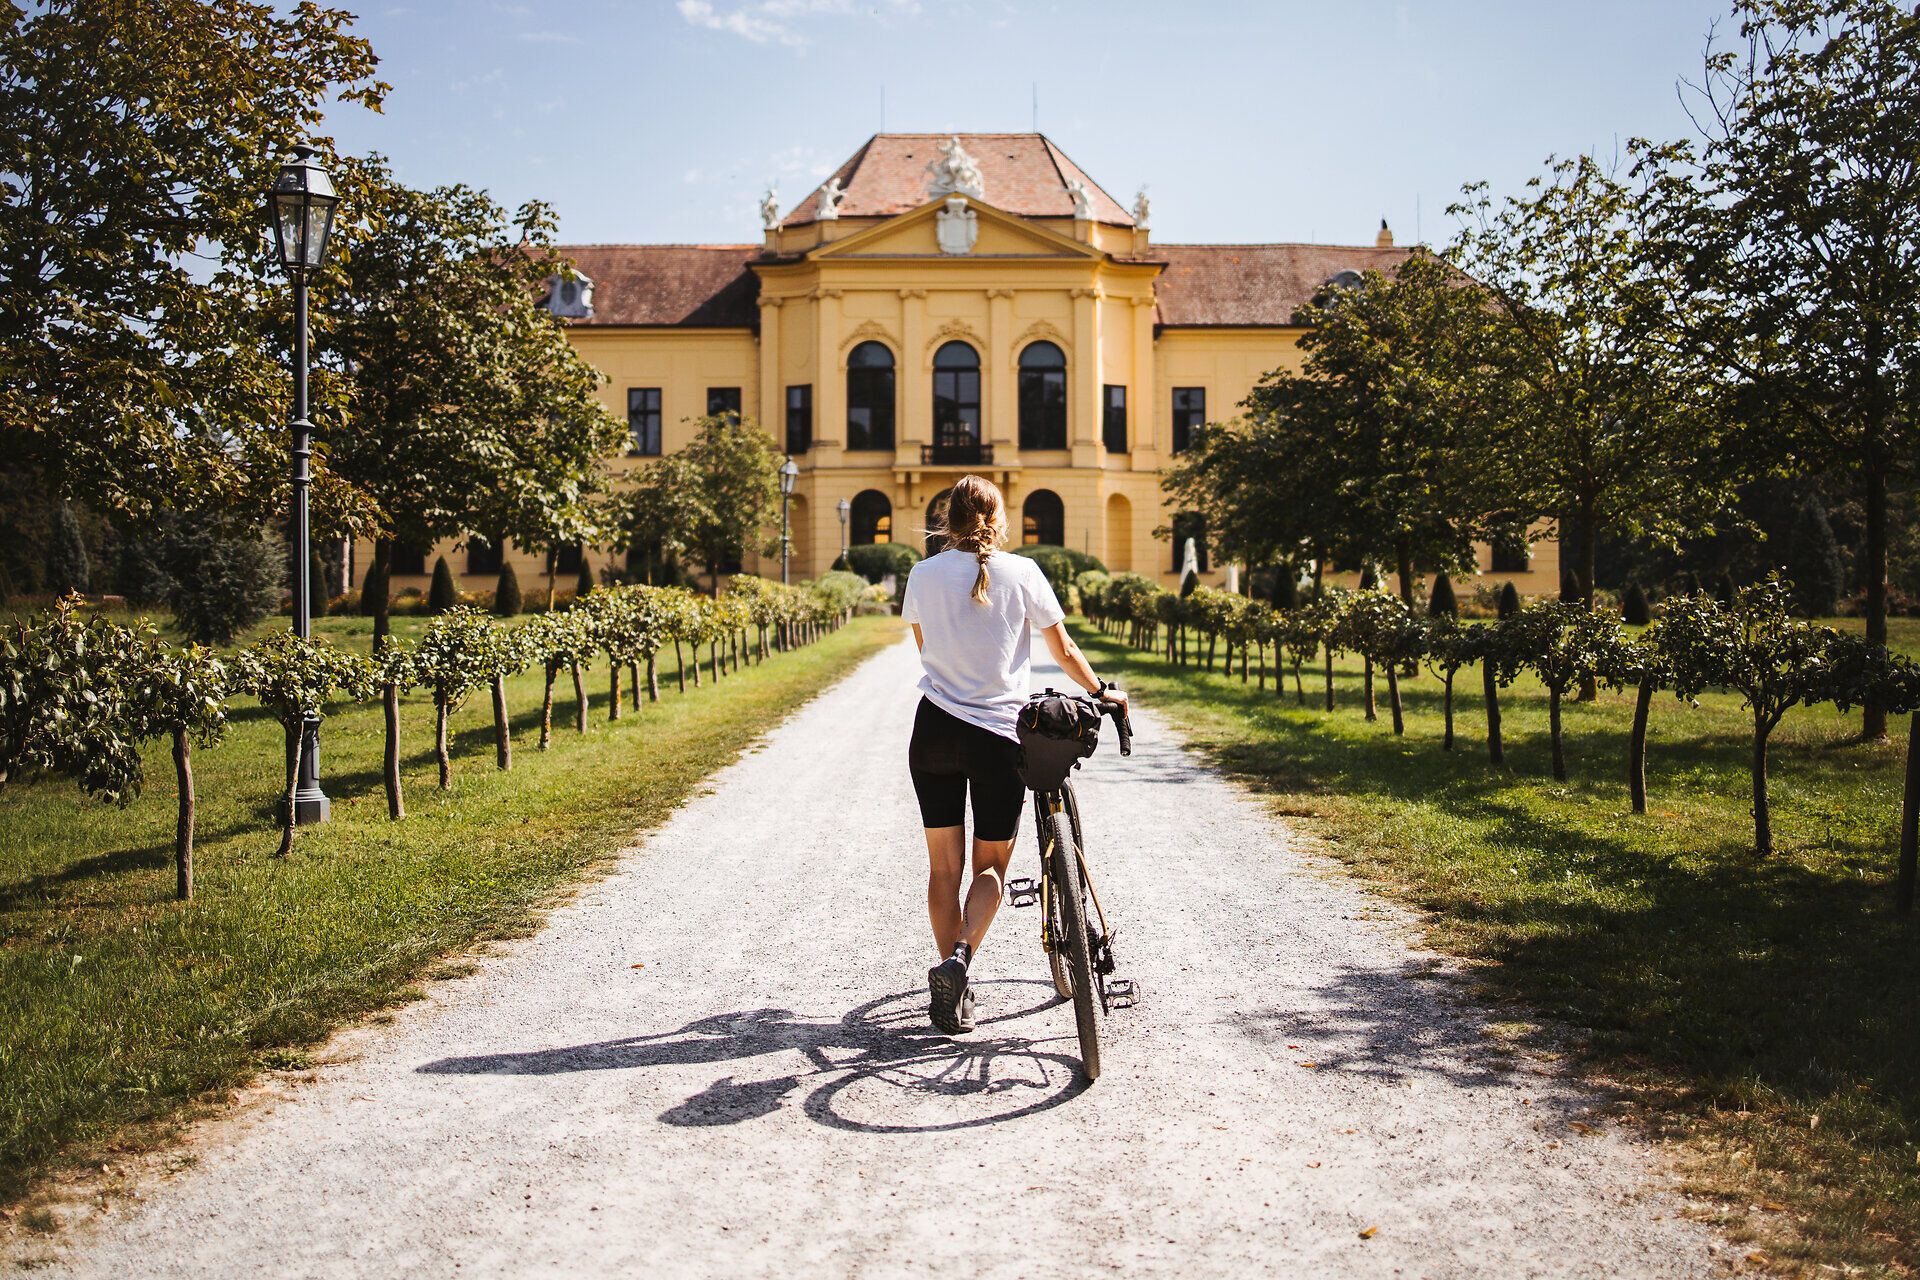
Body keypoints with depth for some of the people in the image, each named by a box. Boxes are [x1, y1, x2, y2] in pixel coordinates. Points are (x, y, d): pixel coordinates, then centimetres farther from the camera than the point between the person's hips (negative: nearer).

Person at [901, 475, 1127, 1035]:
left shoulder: (924, 574, 1)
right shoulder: (1021, 573, -3)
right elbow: (1064, 651, 4)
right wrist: (1101, 690, 22)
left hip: (936, 731, 2)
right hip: (1000, 736, -1)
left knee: (944, 865, 11)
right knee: (991, 865, 12)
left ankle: (952, 989, 14)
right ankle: (959, 959, -11)